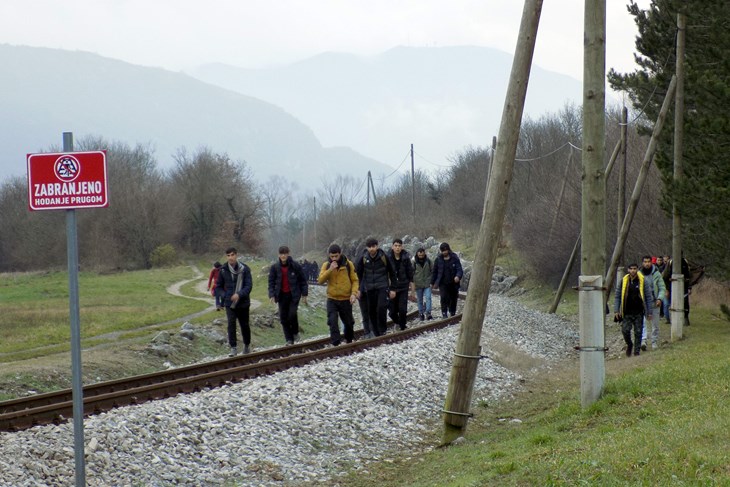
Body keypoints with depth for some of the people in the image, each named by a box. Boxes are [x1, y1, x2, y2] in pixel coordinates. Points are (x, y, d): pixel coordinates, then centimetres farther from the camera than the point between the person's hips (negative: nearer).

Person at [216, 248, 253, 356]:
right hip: (229, 303, 0)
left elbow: (249, 285, -12)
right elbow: (218, 287, 9)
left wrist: (239, 294, -27)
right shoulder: (223, 270, -1)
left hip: (243, 302, 0)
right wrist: (225, 295, -9)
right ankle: (233, 348, -12)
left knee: (244, 325, 12)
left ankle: (247, 345, 34)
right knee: (231, 323, -15)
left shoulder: (244, 269, -7)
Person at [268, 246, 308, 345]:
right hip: (282, 295, 2)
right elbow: (271, 282, 4)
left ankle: (295, 332, 12)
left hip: (294, 295, -2)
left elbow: (303, 280, 3)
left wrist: (304, 294, 1)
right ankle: (289, 339, 10)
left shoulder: (295, 266, -3)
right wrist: (272, 295, -8)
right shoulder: (274, 267, 0)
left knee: (292, 314, -15)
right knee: (283, 318, 1)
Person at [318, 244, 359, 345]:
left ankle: (349, 340, 38)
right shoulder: (326, 265, 0)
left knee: (348, 322, 14)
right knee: (333, 321, -18)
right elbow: (320, 280, -10)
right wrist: (330, 270, -22)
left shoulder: (348, 264, -2)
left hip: (346, 299, 0)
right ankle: (336, 343, -17)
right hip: (332, 299, 0)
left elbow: (355, 280, 1)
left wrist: (354, 293, -14)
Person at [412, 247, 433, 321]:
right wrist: (413, 282, -4)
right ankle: (421, 314, 17)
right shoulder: (414, 262, -6)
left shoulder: (428, 261, -1)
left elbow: (432, 271, 8)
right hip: (418, 284, 0)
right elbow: (411, 272, -1)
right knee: (420, 300, 8)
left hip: (427, 284, 0)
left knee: (428, 298, -12)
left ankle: (428, 313, -15)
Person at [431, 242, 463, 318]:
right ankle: (444, 313, -12)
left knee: (453, 299, 9)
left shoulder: (455, 258, -3)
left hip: (453, 283, 0)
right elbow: (435, 271, 11)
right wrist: (433, 282, 13)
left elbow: (459, 269, -9)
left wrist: (458, 276, -30)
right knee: (444, 297, -17)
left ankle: (453, 313, 26)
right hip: (443, 283, 0)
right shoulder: (438, 259, 2)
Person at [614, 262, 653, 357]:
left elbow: (648, 297, 3)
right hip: (627, 312, 1)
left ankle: (637, 351, 12)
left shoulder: (643, 281, 0)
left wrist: (649, 312, 0)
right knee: (625, 330, -7)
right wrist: (616, 311, 1)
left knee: (638, 332, 1)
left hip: (639, 312, -1)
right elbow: (617, 297, 8)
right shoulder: (623, 281, 3)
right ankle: (629, 344, 21)